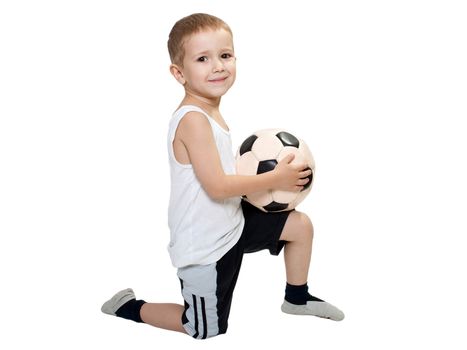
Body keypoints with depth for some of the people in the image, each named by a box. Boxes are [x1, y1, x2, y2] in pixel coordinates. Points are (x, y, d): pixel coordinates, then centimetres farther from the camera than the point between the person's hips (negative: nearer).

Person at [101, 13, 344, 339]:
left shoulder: (209, 113, 3)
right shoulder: (193, 119, -27)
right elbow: (217, 186, -29)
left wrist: (256, 175, 1)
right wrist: (275, 179, -19)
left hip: (233, 221, 8)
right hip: (205, 246, -8)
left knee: (301, 225, 11)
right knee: (208, 329, 9)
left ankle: (297, 299, 32)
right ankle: (128, 306, 24)